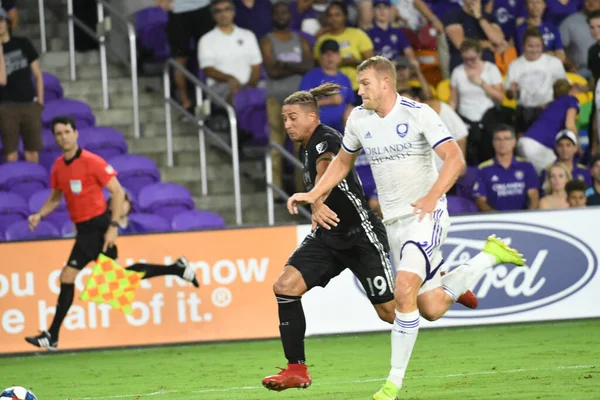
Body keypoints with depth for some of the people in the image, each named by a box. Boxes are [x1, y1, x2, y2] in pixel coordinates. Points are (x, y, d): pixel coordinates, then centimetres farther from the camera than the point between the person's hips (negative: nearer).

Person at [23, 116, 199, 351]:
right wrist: (39, 215, 0)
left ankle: (52, 336, -7)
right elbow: (54, 199, 19)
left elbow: (118, 192, -14)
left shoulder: (91, 162, -15)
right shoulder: (58, 167, 7)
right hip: (84, 228, 8)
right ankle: (177, 269, 27)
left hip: (97, 226, -8)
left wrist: (113, 226, -20)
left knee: (67, 276, -12)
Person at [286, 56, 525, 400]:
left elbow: (455, 159, -20)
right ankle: (489, 256, 30)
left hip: (427, 216, -7)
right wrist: (314, 195, 13)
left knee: (404, 291, -25)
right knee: (432, 308, 4)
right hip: (395, 223, 7)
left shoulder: (418, 114, -13)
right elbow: (343, 161, 24)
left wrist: (432, 197, -33)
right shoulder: (359, 120, 7)